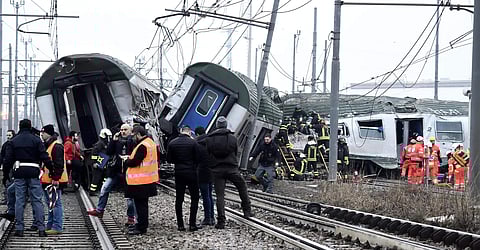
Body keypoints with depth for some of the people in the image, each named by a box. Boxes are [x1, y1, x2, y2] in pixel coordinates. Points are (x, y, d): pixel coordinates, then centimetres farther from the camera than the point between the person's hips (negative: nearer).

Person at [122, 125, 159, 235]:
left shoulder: (142, 146, -20)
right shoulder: (150, 142, 11)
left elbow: (134, 162, -23)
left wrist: (126, 160, -3)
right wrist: (130, 158, 9)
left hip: (140, 182, -10)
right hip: (148, 179, 10)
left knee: (140, 204, -4)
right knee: (142, 203, 19)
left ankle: (141, 228, -1)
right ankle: (141, 224, 29)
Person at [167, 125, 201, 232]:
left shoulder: (172, 143, -1)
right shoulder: (193, 142, -10)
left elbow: (169, 159, 3)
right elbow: (197, 158, -7)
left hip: (178, 173, 3)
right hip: (191, 173, -3)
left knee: (179, 199, 8)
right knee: (194, 198, 5)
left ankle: (180, 224, 7)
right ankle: (192, 224, -2)